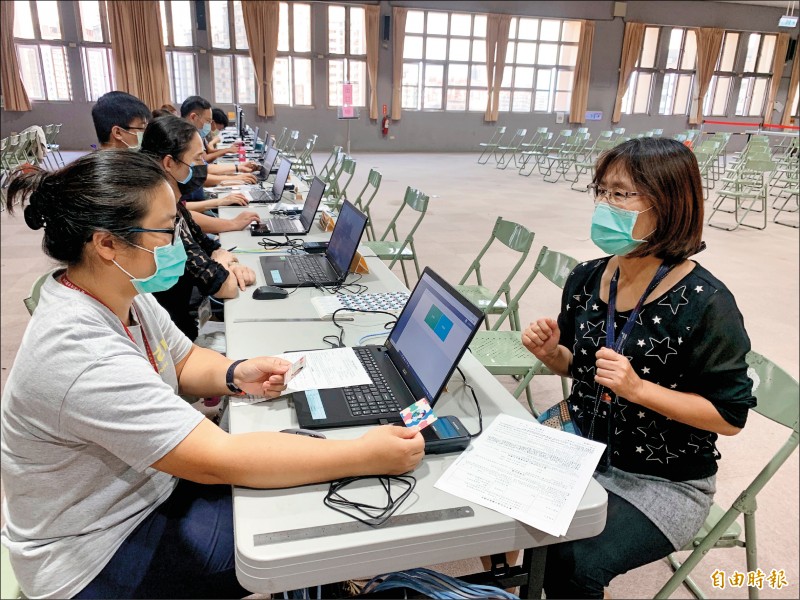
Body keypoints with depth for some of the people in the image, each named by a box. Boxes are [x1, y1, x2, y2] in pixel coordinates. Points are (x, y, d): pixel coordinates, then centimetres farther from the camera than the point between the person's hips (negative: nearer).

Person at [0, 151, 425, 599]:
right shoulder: (81, 356, -35)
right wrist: (366, 457, -36)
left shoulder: (122, 294, -7)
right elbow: (217, 460, -37)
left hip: (149, 485, 8)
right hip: (95, 553, -7)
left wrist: (236, 374, -13)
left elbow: (183, 361, 10)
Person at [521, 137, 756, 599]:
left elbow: (730, 415, -16)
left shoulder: (706, 304, -23)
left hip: (665, 483, -5)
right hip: (584, 451, 6)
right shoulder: (587, 279, -5)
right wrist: (552, 353, -12)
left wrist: (639, 389, -28)